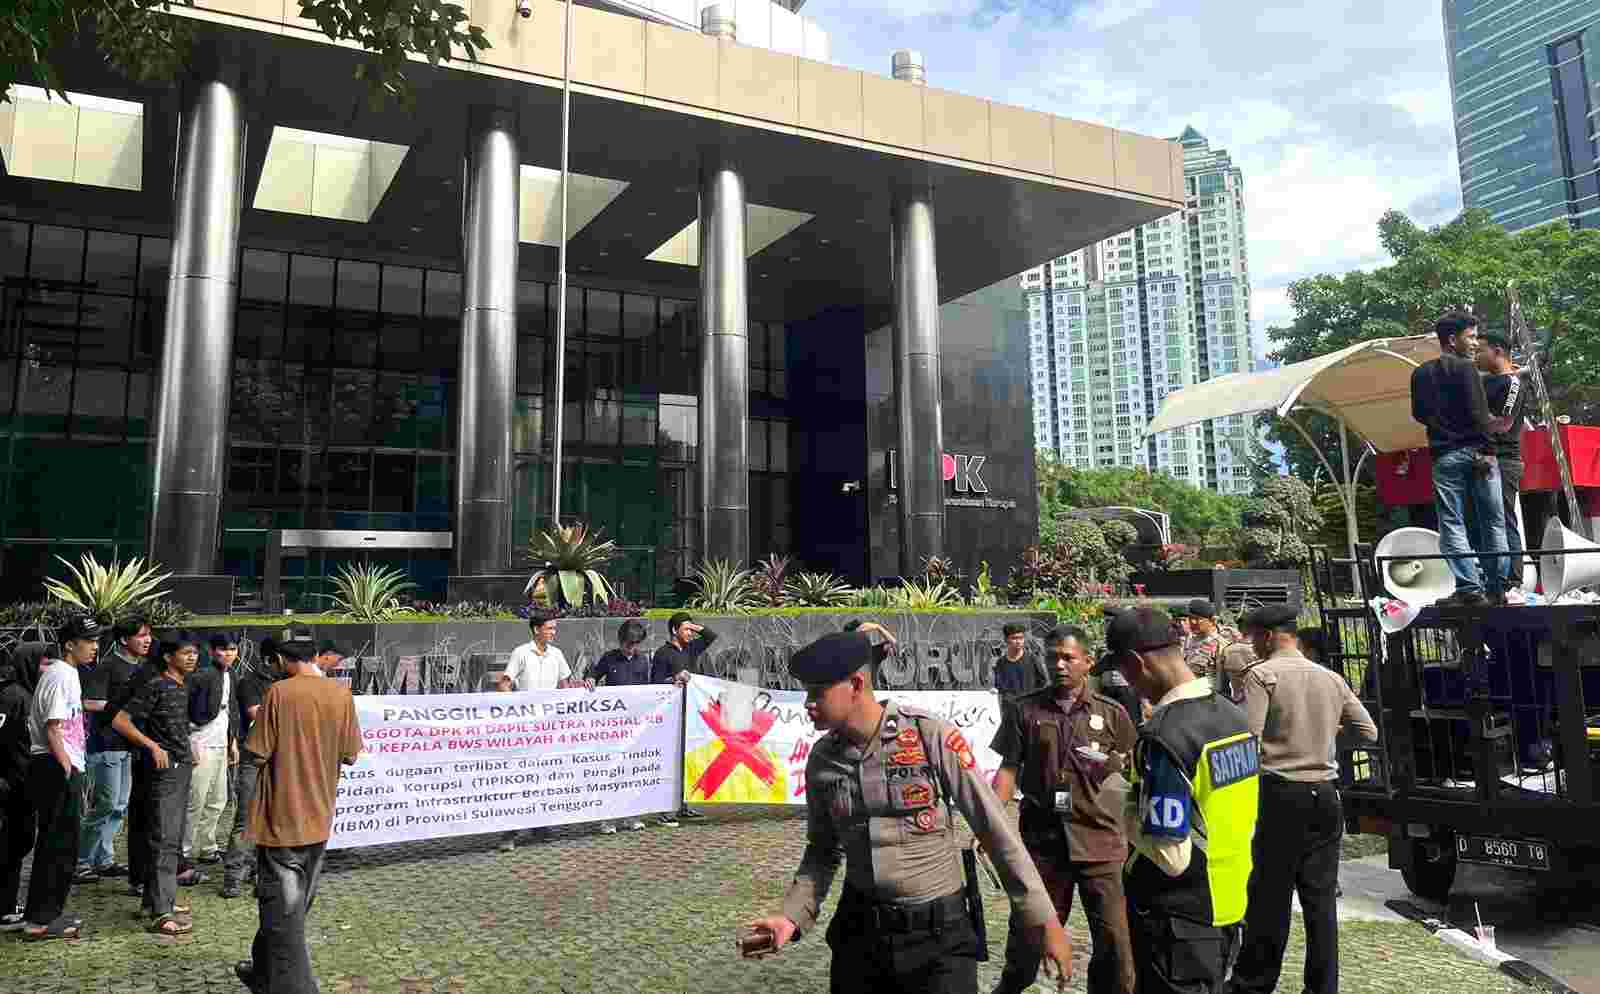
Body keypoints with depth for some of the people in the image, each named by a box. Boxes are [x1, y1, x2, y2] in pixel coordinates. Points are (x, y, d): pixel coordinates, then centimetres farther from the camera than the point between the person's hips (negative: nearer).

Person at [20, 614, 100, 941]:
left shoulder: (67, 673, 16)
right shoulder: (60, 676, -15)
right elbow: (53, 730, -20)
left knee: (54, 844, 17)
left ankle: (47, 913, 26)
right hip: (57, 769, -11)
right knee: (60, 845, -5)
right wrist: (68, 771, -21)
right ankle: (41, 919, 2)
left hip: (62, 769, 11)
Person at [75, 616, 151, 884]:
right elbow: (90, 703, -19)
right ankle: (81, 861, 6)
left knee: (120, 806, 12)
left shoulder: (142, 666, 14)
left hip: (130, 746, 8)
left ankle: (103, 860, 21)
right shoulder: (107, 666, -11)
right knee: (106, 805, -6)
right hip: (107, 745, -8)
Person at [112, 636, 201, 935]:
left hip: (183, 767, 9)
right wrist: (153, 746, -20)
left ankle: (154, 899, 25)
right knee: (164, 839, -10)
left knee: (174, 838, 14)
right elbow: (120, 721, -16)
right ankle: (161, 913, -10)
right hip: (164, 769, -9)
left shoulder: (183, 687, 12)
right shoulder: (155, 687, -12)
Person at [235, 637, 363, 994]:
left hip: (282, 816, -5)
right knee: (294, 904, 21)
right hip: (318, 817, 5)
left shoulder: (279, 693, -14)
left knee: (282, 909, 5)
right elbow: (350, 756, 1)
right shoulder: (341, 694, -3)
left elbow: (257, 754, -13)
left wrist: (278, 742, 8)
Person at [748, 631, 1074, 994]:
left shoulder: (932, 736, -16)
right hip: (858, 930, 4)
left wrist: (1043, 918, -8)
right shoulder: (821, 759, -2)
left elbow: (996, 830, -11)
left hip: (939, 933, -4)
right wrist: (793, 917, -4)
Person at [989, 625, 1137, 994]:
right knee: (1027, 936, 12)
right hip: (1041, 839, 1)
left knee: (1114, 943, 3)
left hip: (1099, 840, 0)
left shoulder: (1112, 714, 1)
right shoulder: (1024, 710, 1)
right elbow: (1009, 768, 2)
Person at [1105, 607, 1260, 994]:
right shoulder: (1233, 715, 2)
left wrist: (1128, 814, -9)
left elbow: (1170, 856, -26)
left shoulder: (1164, 734, -25)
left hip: (1180, 921, -8)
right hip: (1228, 908, 8)